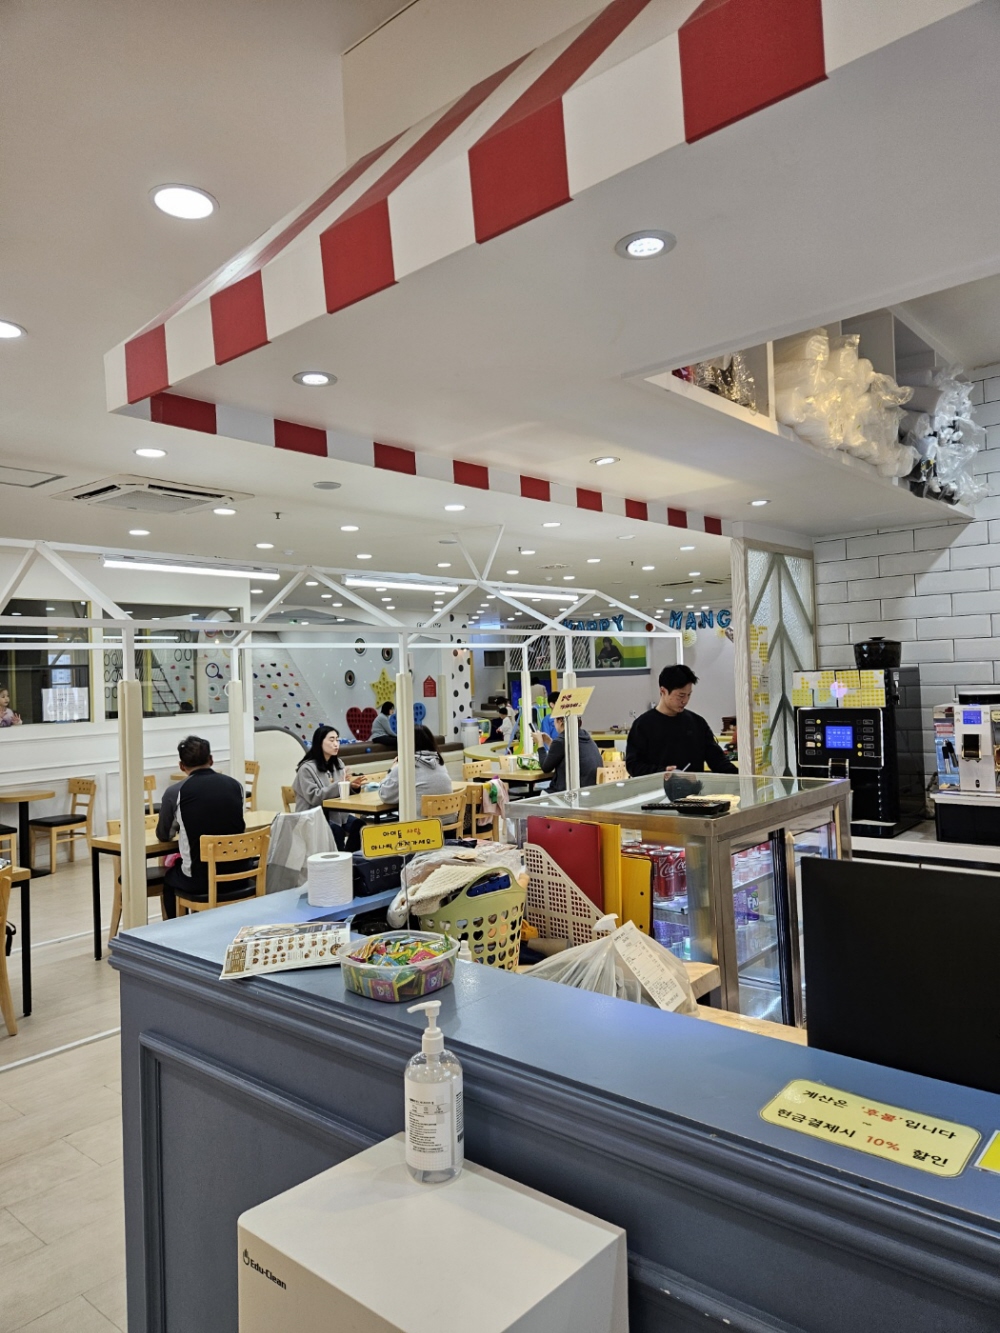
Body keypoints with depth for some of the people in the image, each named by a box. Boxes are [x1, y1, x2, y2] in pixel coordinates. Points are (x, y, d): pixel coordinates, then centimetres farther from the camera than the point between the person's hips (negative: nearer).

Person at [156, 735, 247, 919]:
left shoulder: (174, 792, -8)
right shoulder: (236, 786, 0)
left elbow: (164, 836, 8)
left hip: (198, 881, -2)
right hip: (238, 876, 2)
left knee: (170, 879, 30)